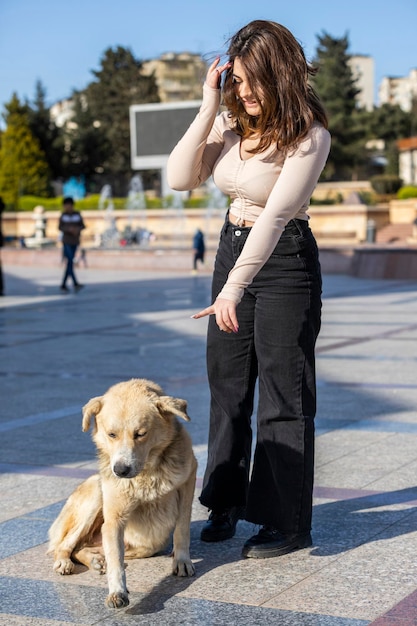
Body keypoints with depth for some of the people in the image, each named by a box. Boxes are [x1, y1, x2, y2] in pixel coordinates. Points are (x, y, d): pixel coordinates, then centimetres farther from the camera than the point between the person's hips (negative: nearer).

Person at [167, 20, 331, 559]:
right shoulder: (230, 121, 0)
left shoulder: (309, 136, -20)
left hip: (284, 260, -7)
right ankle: (228, 501, 29)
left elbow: (276, 214, -28)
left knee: (283, 392, -3)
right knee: (226, 383, 14)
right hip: (232, 247, 7)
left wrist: (234, 289, -35)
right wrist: (207, 110, -13)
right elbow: (179, 178, -5)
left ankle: (287, 521, 7)